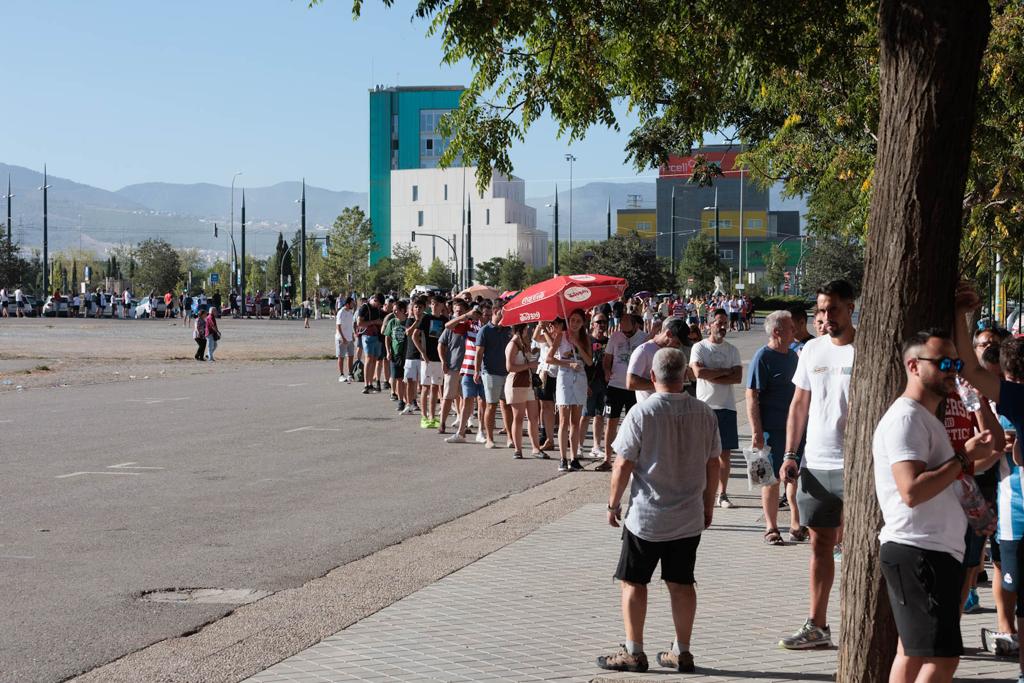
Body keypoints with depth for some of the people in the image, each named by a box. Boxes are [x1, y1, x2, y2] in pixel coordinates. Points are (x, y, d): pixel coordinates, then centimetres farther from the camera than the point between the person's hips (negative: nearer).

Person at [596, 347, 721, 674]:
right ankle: (681, 652, 18)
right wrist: (708, 505, 18)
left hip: (646, 516, -4)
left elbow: (623, 465, -11)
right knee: (682, 584, 12)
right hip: (689, 517, 4)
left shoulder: (641, 412, -14)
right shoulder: (703, 413, -1)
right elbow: (713, 464, 6)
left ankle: (633, 652, 11)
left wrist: (613, 503, 1)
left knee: (633, 583, 7)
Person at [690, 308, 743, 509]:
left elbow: (738, 377, -5)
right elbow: (698, 372, -17)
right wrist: (724, 371, -9)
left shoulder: (732, 350, 8)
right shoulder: (699, 347, 0)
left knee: (725, 452, 4)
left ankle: (722, 494, 12)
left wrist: (711, 376, -12)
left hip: (726, 407, 3)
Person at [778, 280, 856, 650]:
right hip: (815, 465, 5)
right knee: (820, 544, 11)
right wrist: (790, 455, 8)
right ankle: (816, 626, 18)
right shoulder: (812, 349, 11)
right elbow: (799, 406, 15)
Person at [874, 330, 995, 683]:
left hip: (937, 551, 11)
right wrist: (964, 457, -17)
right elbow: (912, 490, -25)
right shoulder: (905, 418, -15)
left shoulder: (926, 418, 20)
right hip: (918, 552, -11)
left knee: (913, 653, 13)